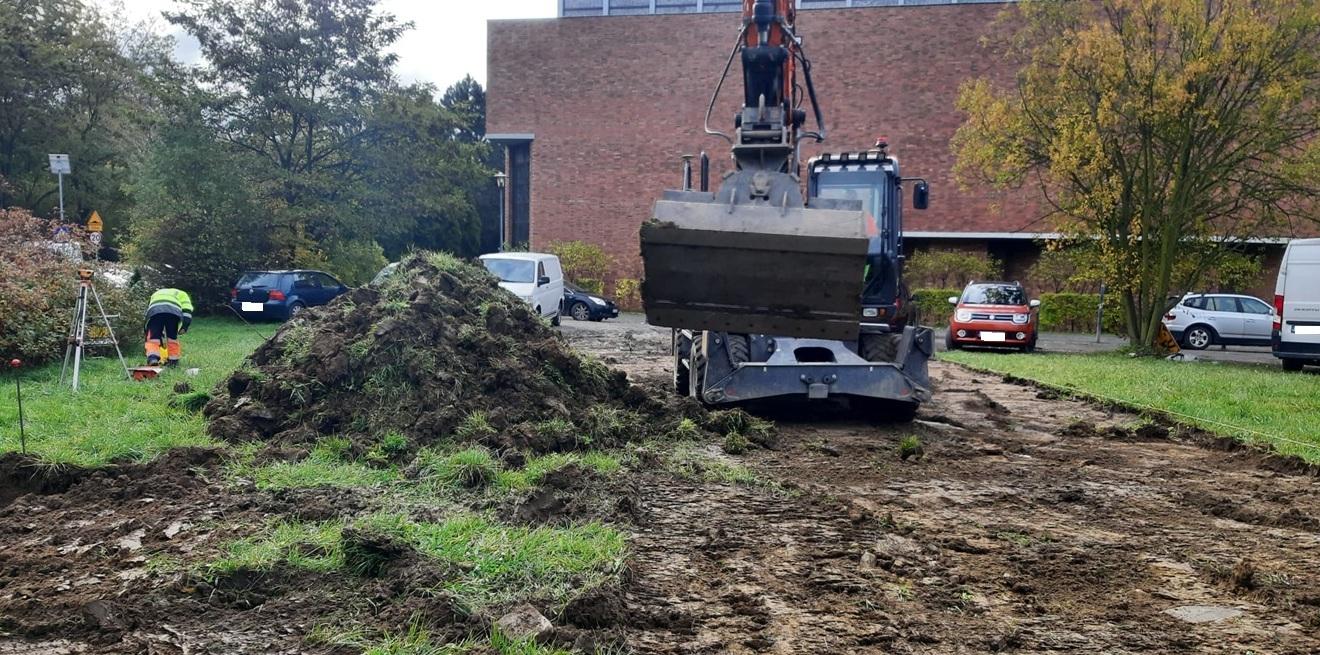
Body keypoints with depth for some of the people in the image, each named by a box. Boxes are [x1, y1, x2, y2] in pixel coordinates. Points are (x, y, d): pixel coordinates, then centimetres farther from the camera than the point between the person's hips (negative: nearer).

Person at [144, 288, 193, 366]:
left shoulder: (154, 295, 47)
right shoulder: (181, 294, 38)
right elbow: (187, 310, 18)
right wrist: (184, 327, 12)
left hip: (153, 311, 1)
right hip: (173, 312, -1)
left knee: (153, 339, 2)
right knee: (172, 339, 15)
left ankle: (152, 358, -19)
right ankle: (173, 361, 18)